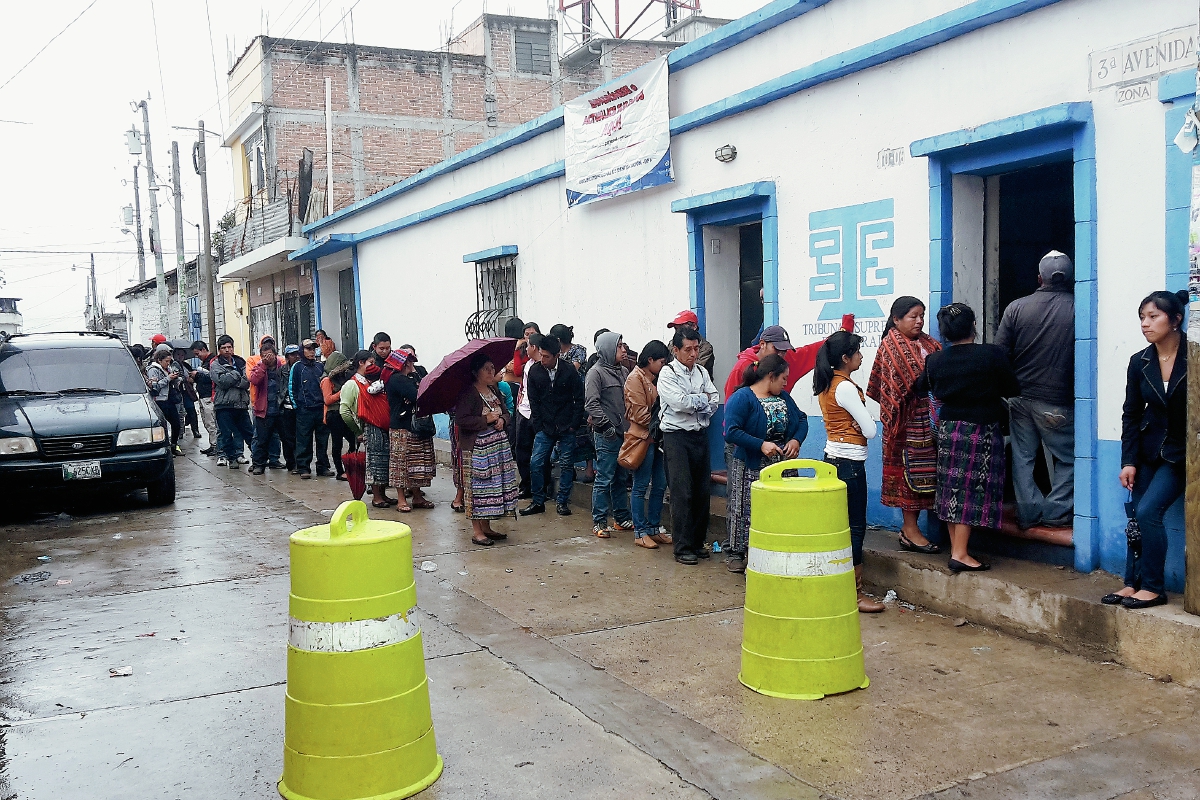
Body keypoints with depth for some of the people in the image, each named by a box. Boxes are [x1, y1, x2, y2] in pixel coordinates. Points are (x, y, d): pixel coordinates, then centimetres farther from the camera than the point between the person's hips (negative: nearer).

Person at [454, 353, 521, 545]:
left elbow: (506, 413, 21)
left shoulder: (494, 392, 14)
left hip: (499, 445, 8)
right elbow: (461, 420, -21)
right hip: (477, 448, -8)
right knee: (478, 487, -5)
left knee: (496, 485, 10)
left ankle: (486, 527, 20)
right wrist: (486, 420, -17)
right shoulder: (468, 394, -11)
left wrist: (502, 419, -3)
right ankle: (477, 532, 2)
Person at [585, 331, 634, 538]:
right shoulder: (596, 373, -7)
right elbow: (591, 404, -14)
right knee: (604, 480, -3)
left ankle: (622, 518, 24)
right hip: (607, 435, -7)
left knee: (622, 478, 14)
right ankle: (599, 522, 3)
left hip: (624, 433, 7)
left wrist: (631, 427, 8)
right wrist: (606, 426, -18)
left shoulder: (623, 371, 14)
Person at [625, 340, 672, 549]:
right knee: (641, 487, -2)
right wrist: (657, 419, -8)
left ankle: (654, 528, 19)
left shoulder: (655, 379, 16)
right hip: (642, 438, -8)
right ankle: (640, 532, 4)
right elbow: (639, 414, -15)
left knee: (659, 485, 10)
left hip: (656, 437, 8)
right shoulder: (635, 379, -10)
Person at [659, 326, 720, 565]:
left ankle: (698, 542, 18)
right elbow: (680, 402, -17)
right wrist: (703, 398, -2)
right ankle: (682, 548, -2)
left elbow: (714, 403, 5)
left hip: (700, 435, 6)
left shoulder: (702, 372, 14)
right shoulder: (668, 373, -4)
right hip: (677, 436, -5)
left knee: (702, 491, 6)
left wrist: (692, 403, -9)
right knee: (682, 493, -7)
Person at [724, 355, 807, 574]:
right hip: (750, 468, -6)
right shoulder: (741, 398, -12)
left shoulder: (783, 397, 12)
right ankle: (735, 554, 13)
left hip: (781, 465, 6)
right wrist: (761, 445, -25)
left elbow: (801, 419, 18)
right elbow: (731, 432, -21)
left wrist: (796, 440, -3)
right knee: (744, 510, 1)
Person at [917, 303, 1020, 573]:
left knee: (951, 488, 11)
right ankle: (960, 554, -3)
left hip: (948, 429, 5)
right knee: (972, 489, -2)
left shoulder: (935, 360, -2)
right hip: (982, 430, -4)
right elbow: (1012, 389, -5)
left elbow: (922, 388, 16)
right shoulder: (992, 355, -14)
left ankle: (955, 547, 18)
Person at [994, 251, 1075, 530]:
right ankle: (1057, 513, 11)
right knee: (1067, 459, 12)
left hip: (1020, 396, 2)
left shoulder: (1016, 308, -4)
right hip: (1059, 402, -2)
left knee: (1023, 457, 12)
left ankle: (1028, 513, 14)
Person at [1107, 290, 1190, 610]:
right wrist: (1128, 461, -2)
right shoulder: (1139, 362, -1)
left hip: (1181, 454, -4)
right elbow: (1131, 414, 4)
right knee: (1135, 515, 2)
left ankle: (1153, 587, 0)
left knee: (1148, 511, -14)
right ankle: (1132, 583, 13)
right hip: (1148, 449, 5)